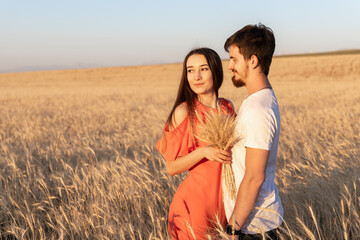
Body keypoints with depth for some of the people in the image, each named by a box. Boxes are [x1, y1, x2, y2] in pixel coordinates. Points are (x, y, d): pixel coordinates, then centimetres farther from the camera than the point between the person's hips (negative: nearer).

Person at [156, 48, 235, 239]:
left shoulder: (227, 107, 2)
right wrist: (202, 152, -25)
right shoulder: (184, 111, -13)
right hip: (196, 200, -5)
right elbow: (171, 168, -12)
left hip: (226, 200, 5)